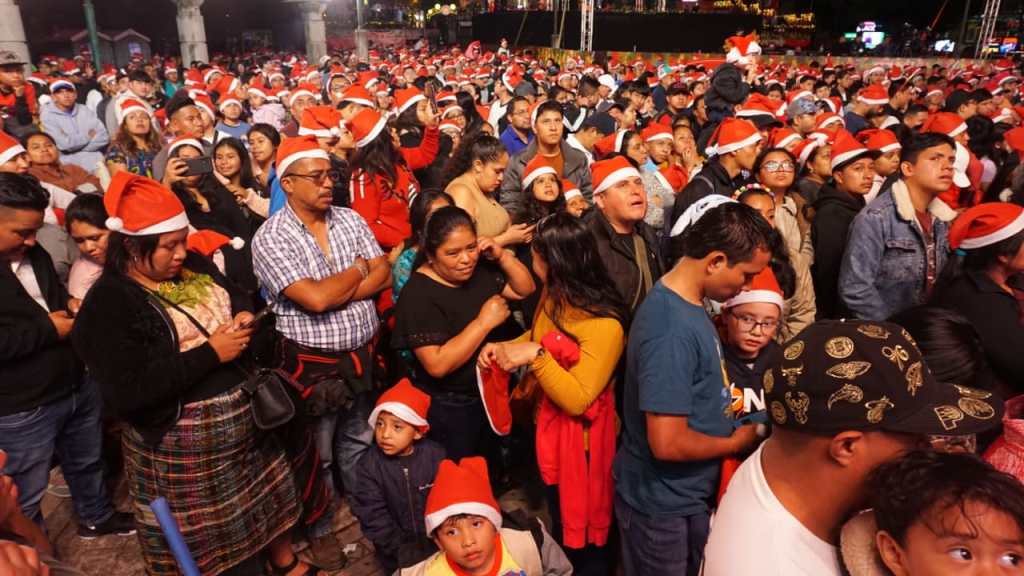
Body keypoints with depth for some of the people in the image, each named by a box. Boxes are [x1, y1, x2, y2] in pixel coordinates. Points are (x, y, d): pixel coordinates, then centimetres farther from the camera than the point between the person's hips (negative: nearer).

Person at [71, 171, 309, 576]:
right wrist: (210, 353, -25)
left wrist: (243, 317, -6)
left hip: (248, 418, 7)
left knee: (268, 503, 23)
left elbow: (238, 296, 19)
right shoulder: (108, 305, -18)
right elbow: (127, 393, -27)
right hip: (183, 443, -6)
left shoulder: (195, 267, 3)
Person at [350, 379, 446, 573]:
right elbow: (373, 516, -14)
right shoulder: (368, 465, -16)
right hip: (397, 548, 0)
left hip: (436, 539, 1)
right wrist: (402, 551, -16)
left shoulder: (435, 456, -15)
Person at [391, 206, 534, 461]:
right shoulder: (419, 294, -23)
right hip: (450, 408, -6)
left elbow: (525, 290, 4)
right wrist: (484, 322, -28)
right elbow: (437, 365, -31)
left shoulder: (480, 269, -3)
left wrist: (502, 256, -12)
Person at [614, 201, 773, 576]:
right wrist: (736, 443, -14)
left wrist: (729, 420, 1)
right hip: (663, 505, -8)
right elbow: (668, 443, -30)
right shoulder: (672, 330, -30)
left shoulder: (687, 302, -1)